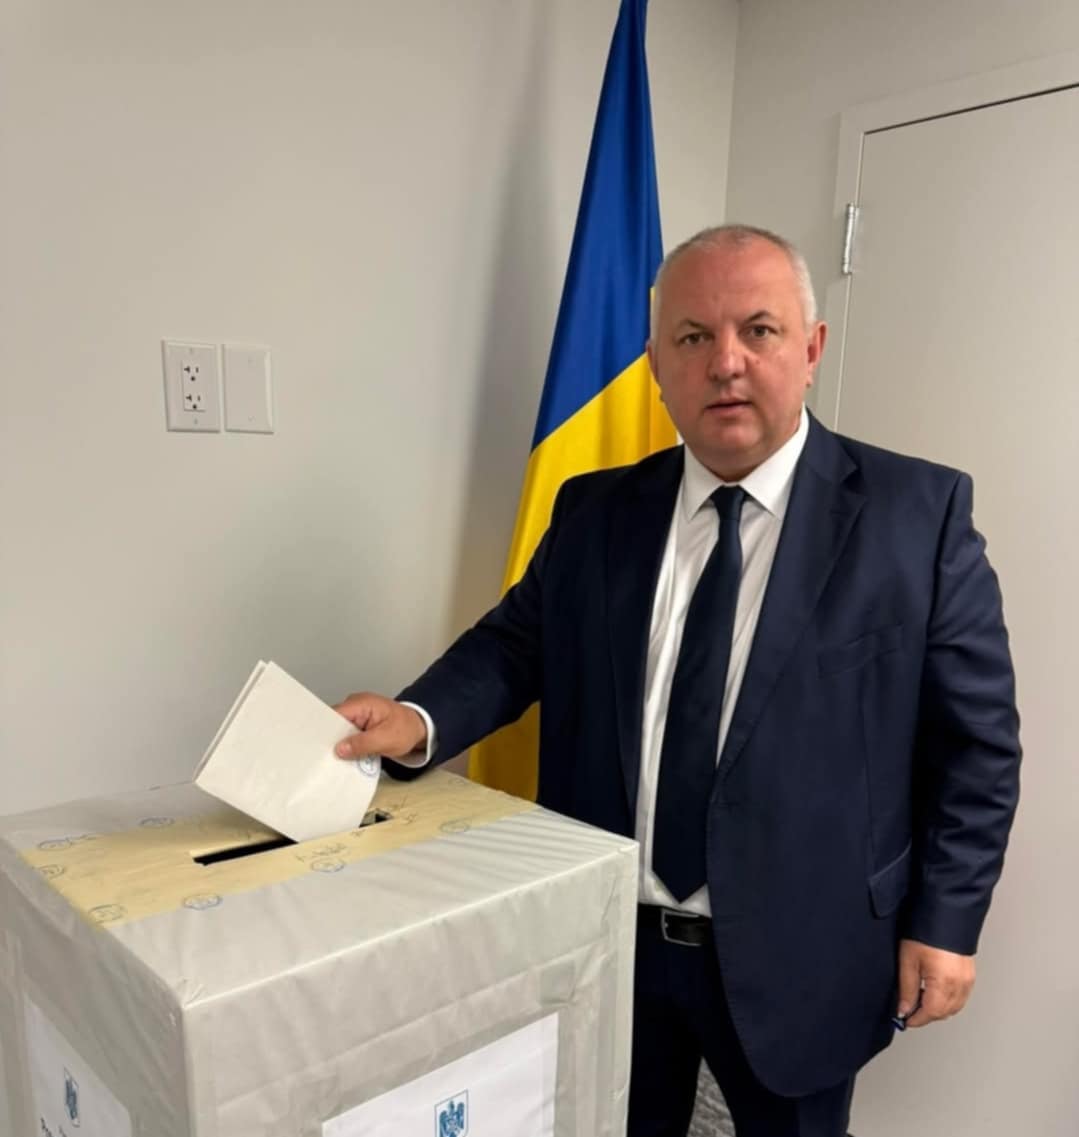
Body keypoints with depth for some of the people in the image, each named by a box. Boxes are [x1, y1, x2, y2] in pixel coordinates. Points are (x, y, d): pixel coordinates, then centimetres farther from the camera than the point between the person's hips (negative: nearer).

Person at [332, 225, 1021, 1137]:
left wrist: (944, 923, -7)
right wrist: (420, 718, -16)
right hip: (606, 936, 3)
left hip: (794, 955, -2)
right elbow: (516, 643, 3)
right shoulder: (595, 512, -1)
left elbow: (976, 738, -7)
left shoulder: (919, 513, -11)